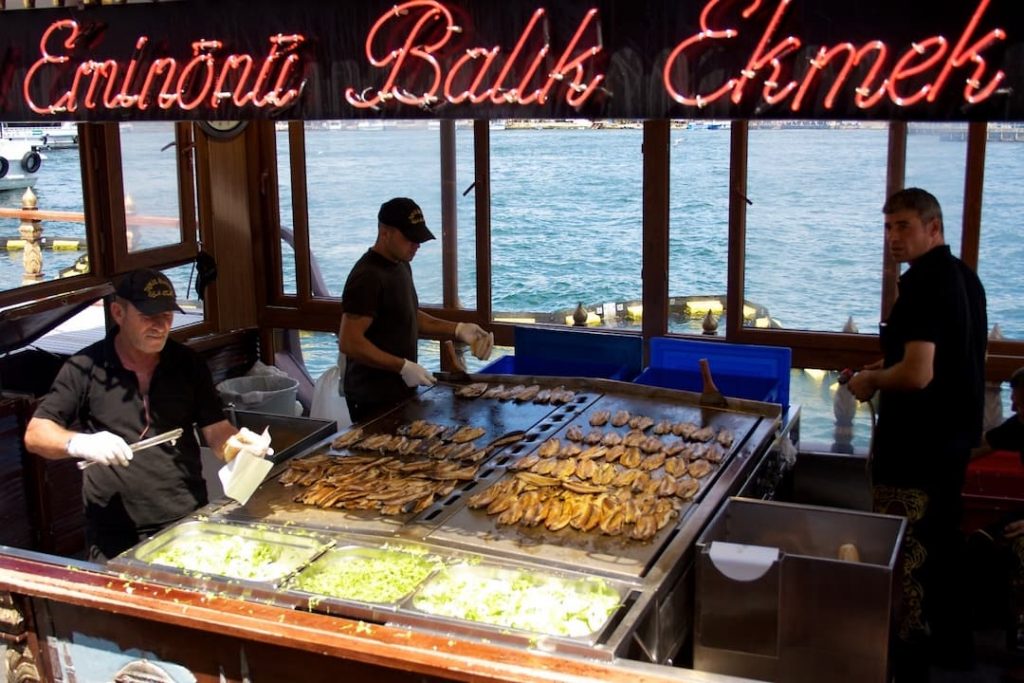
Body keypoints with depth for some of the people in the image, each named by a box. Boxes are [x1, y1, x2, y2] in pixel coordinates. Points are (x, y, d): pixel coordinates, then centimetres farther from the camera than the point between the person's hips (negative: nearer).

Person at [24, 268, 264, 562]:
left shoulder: (188, 364, 3)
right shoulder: (85, 369, -4)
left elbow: (216, 431, 4)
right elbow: (35, 434, -2)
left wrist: (236, 444, -19)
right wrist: (78, 443, -23)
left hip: (189, 524, 3)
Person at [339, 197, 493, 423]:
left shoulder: (400, 265, 9)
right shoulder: (368, 277, -20)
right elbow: (349, 343, -23)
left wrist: (458, 329, 6)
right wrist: (403, 367, -23)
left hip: (401, 391, 9)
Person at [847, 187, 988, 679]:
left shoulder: (923, 284, -22)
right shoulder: (964, 277, 9)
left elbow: (917, 374, -30)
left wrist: (870, 380, -12)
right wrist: (886, 368, 14)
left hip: (916, 444, -10)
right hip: (955, 432, 10)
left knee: (906, 553, 2)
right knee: (942, 540, 22)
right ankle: (952, 644, 36)